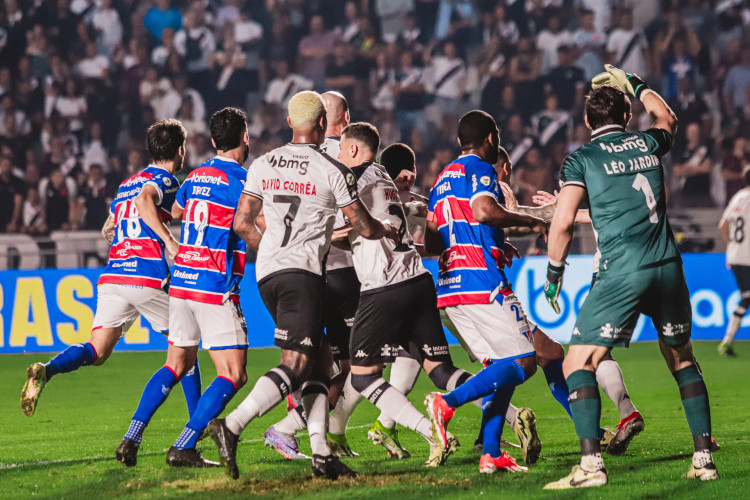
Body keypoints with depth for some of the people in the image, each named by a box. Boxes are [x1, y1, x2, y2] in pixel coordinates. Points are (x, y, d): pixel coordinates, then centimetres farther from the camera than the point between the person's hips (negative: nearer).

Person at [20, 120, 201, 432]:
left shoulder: (127, 184, 24)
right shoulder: (166, 180, 1)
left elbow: (108, 230, 33)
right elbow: (144, 200, -22)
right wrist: (168, 240, -24)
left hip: (113, 274, 6)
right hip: (149, 277, -6)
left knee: (98, 351, -4)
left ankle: (45, 371, -32)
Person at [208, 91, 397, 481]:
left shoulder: (262, 165, 11)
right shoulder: (332, 171, -3)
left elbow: (242, 224, 12)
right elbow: (364, 227, 4)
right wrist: (387, 231, 27)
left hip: (266, 273, 7)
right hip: (302, 272, -7)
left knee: (318, 361, 13)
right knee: (294, 366, -11)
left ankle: (321, 453, 6)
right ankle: (232, 427, -27)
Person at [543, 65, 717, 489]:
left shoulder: (582, 159, 1)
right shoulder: (648, 144, 13)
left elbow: (563, 222, -7)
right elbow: (667, 118, 39)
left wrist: (554, 271, 5)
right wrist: (635, 84, 50)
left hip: (622, 273, -5)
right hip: (668, 265, 5)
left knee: (578, 364, 0)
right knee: (682, 360, 22)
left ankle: (592, 463, -16)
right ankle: (704, 457, 17)